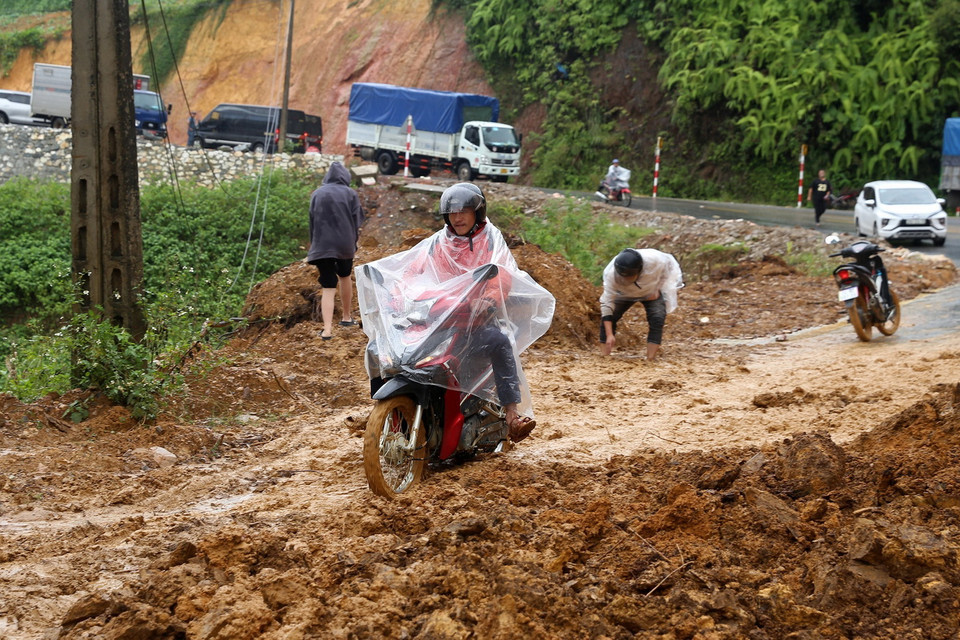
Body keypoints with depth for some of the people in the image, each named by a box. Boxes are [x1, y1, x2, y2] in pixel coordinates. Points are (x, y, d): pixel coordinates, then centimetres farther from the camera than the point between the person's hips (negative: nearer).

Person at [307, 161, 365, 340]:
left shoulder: (317, 195, 3)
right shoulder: (350, 194, -1)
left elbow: (312, 222, 5)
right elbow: (357, 221, -2)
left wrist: (314, 246, 13)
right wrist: (354, 244, 9)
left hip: (322, 246, 0)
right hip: (345, 244, 0)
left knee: (328, 287, -1)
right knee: (345, 276, 26)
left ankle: (328, 329, -15)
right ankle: (346, 317, 38)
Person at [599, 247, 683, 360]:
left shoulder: (654, 260, -39)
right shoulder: (610, 274, -38)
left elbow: (671, 265, -15)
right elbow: (607, 303, -35)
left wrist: (657, 289, -19)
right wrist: (609, 335, -39)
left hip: (651, 293, 0)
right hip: (625, 294, 1)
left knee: (657, 318, -23)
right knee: (608, 317, -16)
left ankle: (650, 359, -21)